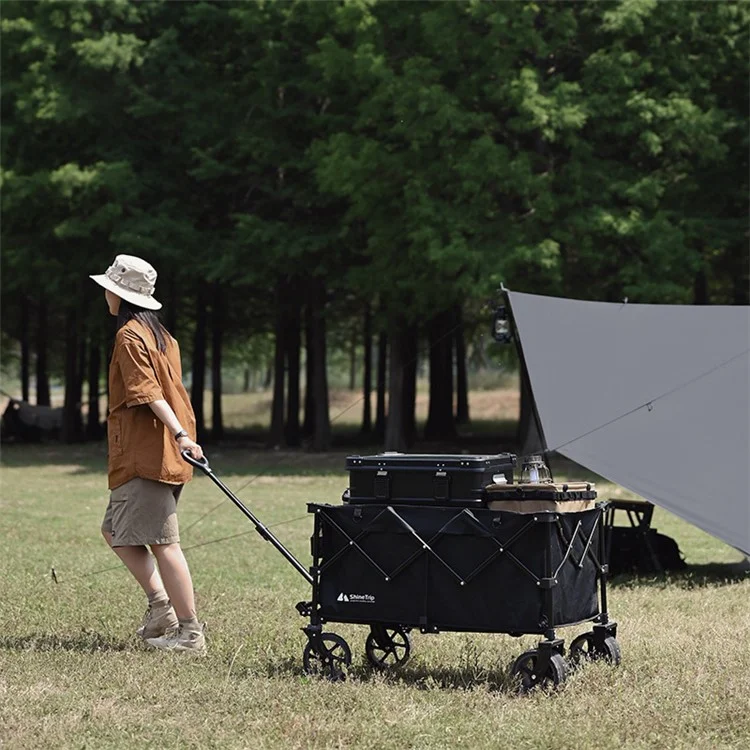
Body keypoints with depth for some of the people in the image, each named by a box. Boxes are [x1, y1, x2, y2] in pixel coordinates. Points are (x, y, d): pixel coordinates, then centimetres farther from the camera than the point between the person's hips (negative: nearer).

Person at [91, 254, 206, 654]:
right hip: (157, 453, 10)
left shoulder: (129, 336, -10)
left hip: (144, 454, -10)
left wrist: (179, 434, -30)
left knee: (162, 542, -9)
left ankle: (189, 632, -8)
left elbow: (149, 392, -22)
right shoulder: (160, 335, 19)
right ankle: (161, 606, 9)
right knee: (116, 530, 16)